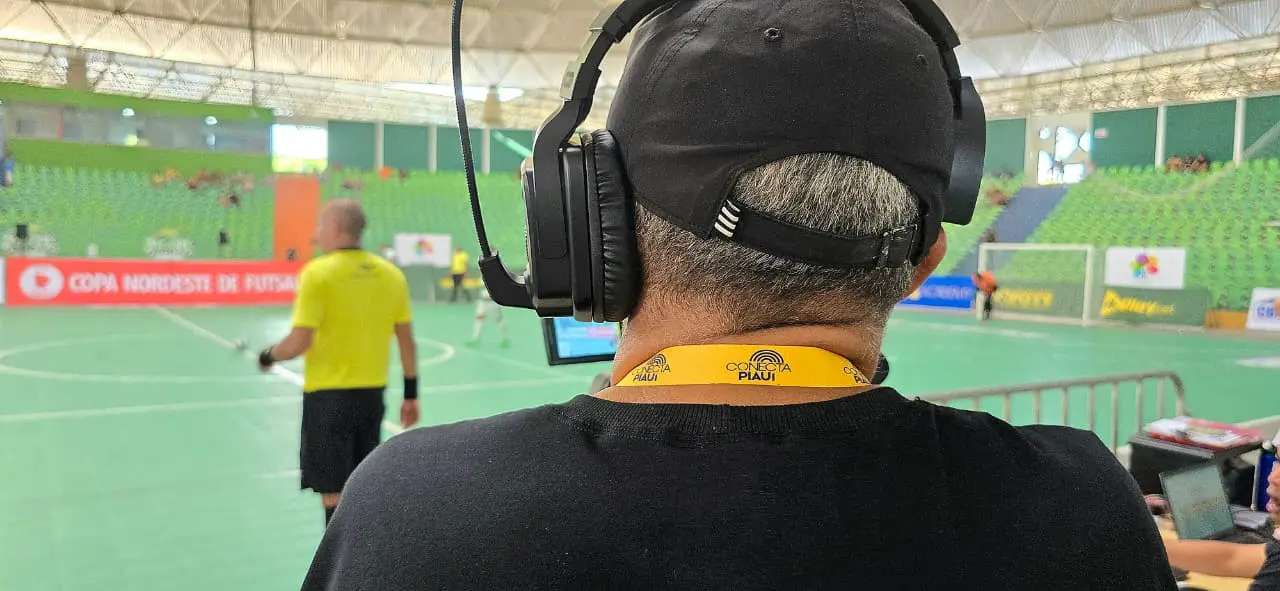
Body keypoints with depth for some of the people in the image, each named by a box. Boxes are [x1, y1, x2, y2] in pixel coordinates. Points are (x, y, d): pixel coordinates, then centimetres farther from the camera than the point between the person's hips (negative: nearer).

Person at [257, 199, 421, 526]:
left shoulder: (317, 273, -12)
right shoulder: (391, 274, 3)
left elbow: (300, 341, -16)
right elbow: (407, 340, 5)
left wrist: (268, 356, 4)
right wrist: (411, 394, 12)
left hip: (329, 394, -5)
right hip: (372, 393, 5)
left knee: (334, 491, 3)